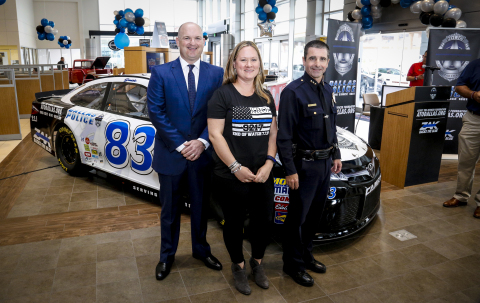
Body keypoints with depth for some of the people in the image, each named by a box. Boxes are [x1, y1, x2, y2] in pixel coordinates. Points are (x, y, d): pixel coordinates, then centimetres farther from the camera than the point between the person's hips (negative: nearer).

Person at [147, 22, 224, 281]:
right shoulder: (161, 73, -4)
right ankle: (167, 254, 35)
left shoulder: (216, 74, 0)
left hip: (202, 152, 2)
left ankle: (201, 249, 38)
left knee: (200, 205, 17)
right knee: (169, 208, 14)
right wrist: (180, 145, -15)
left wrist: (202, 142, -16)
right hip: (170, 153, -1)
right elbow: (156, 112, -10)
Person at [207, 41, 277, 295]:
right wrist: (236, 168, -16)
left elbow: (272, 133, 10)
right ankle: (238, 267, 36)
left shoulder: (266, 97, 10)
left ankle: (257, 263, 39)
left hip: (262, 175, 5)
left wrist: (268, 164, -4)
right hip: (231, 177, -4)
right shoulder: (223, 94, -7)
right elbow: (215, 134, -12)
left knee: (264, 220, 13)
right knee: (234, 223, 11)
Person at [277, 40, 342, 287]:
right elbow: (284, 136, -17)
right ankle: (293, 264, 23)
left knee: (314, 214, 19)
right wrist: (290, 170, -19)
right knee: (298, 217, 5)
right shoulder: (293, 91, -15)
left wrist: (336, 155, 16)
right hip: (304, 164, -8)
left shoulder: (328, 90, 10)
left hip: (325, 163, 8)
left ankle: (306, 255, 37)